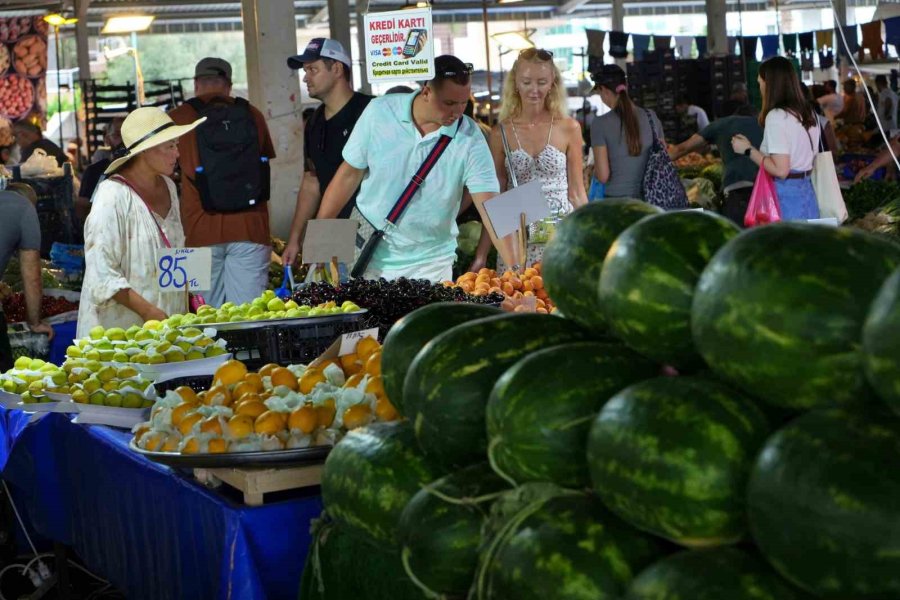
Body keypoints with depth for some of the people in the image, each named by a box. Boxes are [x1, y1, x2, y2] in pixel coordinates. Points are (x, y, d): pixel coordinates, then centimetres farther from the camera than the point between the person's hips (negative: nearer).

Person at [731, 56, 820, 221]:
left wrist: (748, 150, -9)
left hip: (784, 196, -8)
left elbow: (780, 170, -19)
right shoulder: (808, 113, 11)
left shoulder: (777, 116, -13)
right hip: (806, 193, 8)